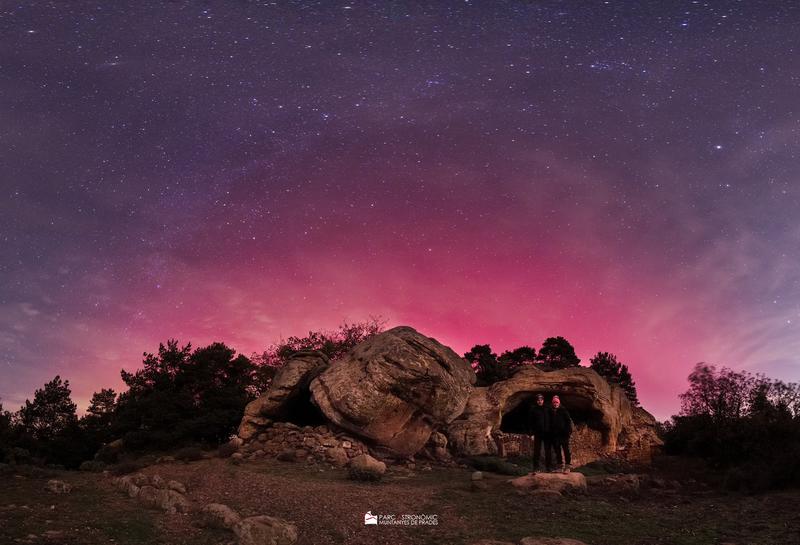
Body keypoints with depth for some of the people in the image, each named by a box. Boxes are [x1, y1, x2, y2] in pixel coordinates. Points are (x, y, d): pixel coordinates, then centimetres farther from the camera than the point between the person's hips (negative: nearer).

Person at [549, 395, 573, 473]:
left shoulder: (563, 411, 1)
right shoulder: (550, 412, 11)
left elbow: (568, 421, -1)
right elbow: (549, 423, 15)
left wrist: (568, 430, -11)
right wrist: (550, 434, 9)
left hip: (563, 434, -4)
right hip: (554, 435, 4)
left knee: (566, 450, -6)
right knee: (557, 451, 8)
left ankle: (568, 466, -5)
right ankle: (560, 466, 14)